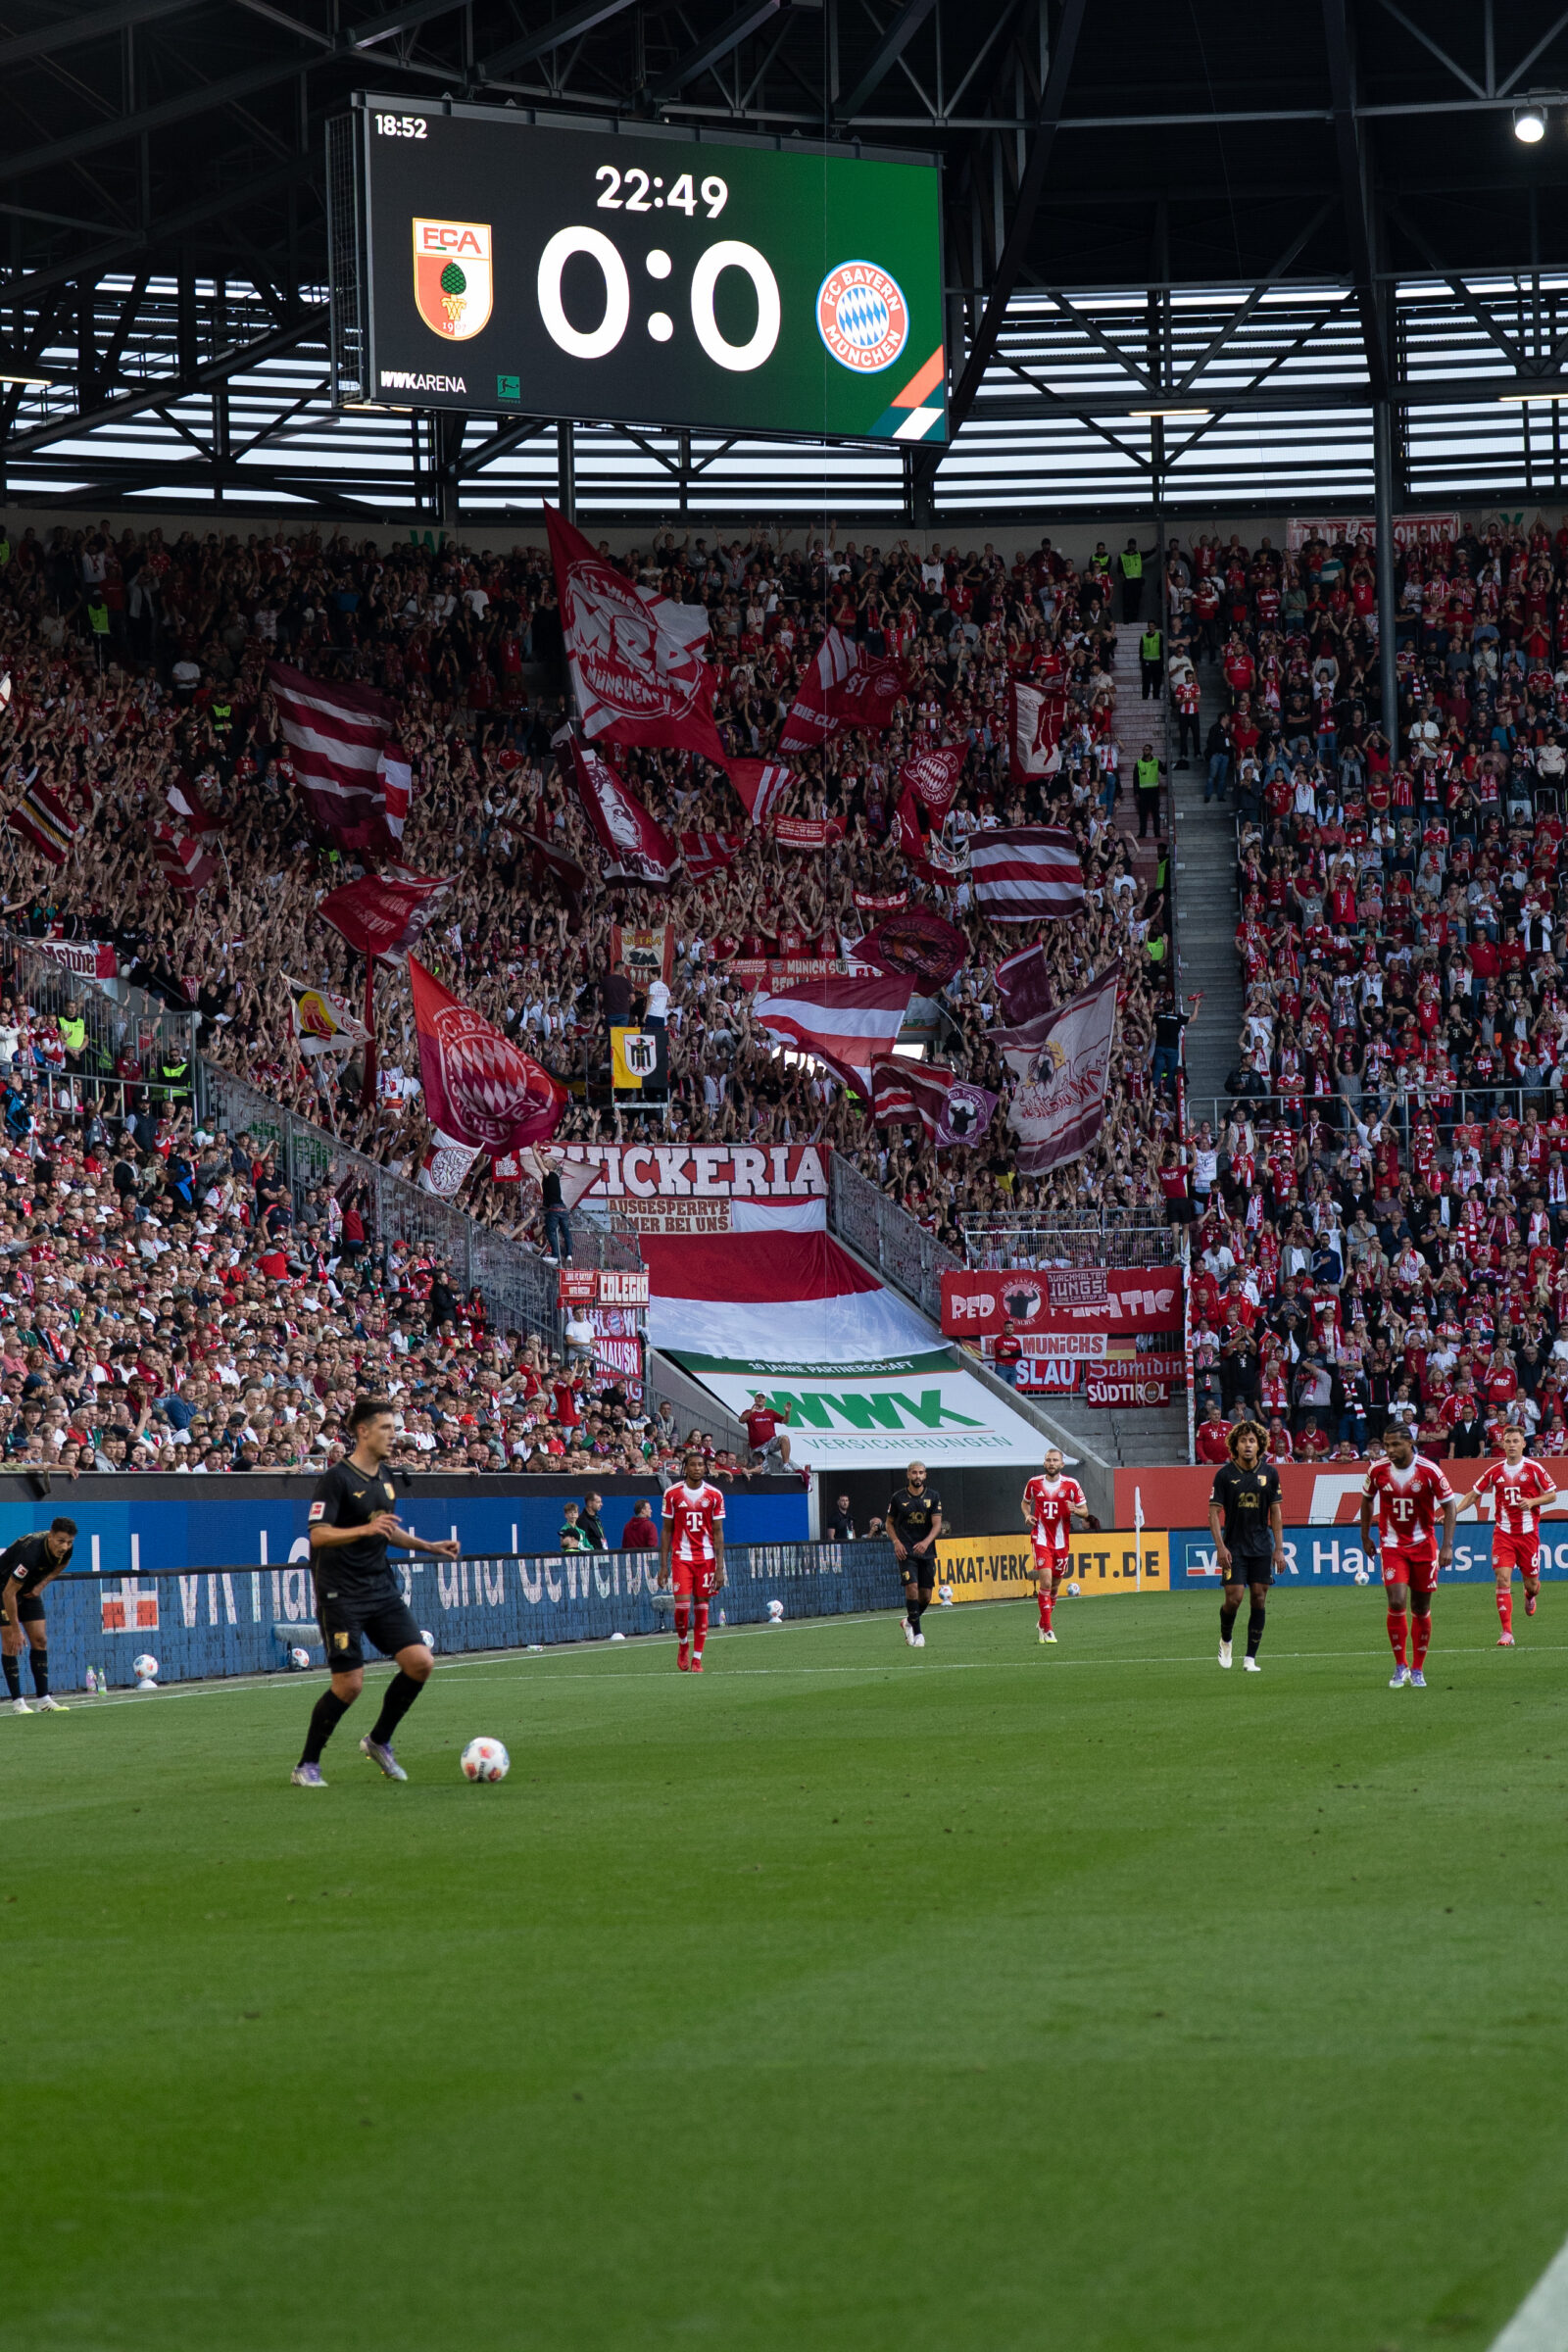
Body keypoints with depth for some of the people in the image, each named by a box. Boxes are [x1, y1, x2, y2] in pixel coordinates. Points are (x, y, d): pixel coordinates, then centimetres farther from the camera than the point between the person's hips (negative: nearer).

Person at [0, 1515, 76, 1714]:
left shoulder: (66, 1549, -18)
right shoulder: (31, 1553, -40)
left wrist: (42, 1584, -6)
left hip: (30, 1589, 7)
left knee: (40, 1640, 1)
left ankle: (44, 1699, 3)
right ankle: (17, 1702, -9)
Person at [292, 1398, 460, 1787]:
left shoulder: (383, 1476, 12)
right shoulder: (337, 1478, -13)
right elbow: (318, 1535, -22)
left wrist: (430, 1546, 20)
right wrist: (366, 1529, -35)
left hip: (381, 1590, 7)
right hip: (341, 1594, -7)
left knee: (421, 1663, -4)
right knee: (349, 1683, -10)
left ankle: (379, 1741, 16)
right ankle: (306, 1766, 6)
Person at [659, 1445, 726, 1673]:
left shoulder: (714, 1496, 2)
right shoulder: (672, 1494, 1)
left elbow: (718, 1532, 4)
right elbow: (667, 1531, 5)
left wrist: (720, 1567, -3)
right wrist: (663, 1565, 0)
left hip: (707, 1558, 1)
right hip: (681, 1557, -1)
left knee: (702, 1607, 2)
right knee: (682, 1605, -12)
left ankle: (697, 1658, 10)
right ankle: (683, 1644, 17)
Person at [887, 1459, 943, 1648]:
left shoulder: (933, 1497, 3)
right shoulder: (898, 1498, 1)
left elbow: (937, 1524, -4)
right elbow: (889, 1523, 12)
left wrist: (926, 1542, -22)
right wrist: (896, 1542, -5)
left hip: (926, 1552, 2)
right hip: (906, 1552, -2)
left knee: (926, 1596, 4)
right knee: (912, 1587, -19)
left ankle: (909, 1622, 31)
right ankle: (916, 1632, -12)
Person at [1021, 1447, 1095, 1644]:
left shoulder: (1071, 1485, -2)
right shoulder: (1034, 1483, 1)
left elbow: (1085, 1511, 4)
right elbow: (1026, 1502, 20)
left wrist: (1076, 1511, -19)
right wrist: (1027, 1515, -1)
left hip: (1062, 1542, 2)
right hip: (1041, 1539, -2)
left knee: (1055, 1585, 11)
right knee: (1045, 1582, -16)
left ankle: (1043, 1623, 33)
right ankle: (1046, 1629, -13)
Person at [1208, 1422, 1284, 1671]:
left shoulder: (1269, 1473, 3)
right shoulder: (1224, 1475, -4)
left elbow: (1276, 1512, 8)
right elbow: (1214, 1512, -4)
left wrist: (1279, 1548, 2)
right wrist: (1220, 1546, -14)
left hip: (1262, 1547, 2)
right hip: (1234, 1546, -2)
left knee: (1259, 1599, -1)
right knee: (1234, 1597, -11)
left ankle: (1251, 1658, 5)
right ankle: (1225, 1641, 19)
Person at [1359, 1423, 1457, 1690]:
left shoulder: (1429, 1471, -13)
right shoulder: (1378, 1470, -7)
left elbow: (1449, 1507, -5)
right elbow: (1367, 1500, 12)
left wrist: (1447, 1546, -12)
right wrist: (1366, 1537, 15)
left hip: (1423, 1545, 0)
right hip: (1392, 1545, 0)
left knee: (1421, 1609, 5)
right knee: (1396, 1603, -15)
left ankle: (1418, 1669, 20)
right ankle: (1400, 1666, 0)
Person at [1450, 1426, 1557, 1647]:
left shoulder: (1534, 1469, -3)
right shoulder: (1495, 1471, 3)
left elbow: (1551, 1494, 2)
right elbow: (1473, 1494, 11)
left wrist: (1533, 1501, -17)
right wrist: (1453, 1512, -2)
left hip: (1528, 1532, -1)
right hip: (1503, 1532, 1)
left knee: (1531, 1583, 7)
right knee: (1503, 1579, -13)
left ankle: (1531, 1595, 48)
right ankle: (1507, 1633, -13)